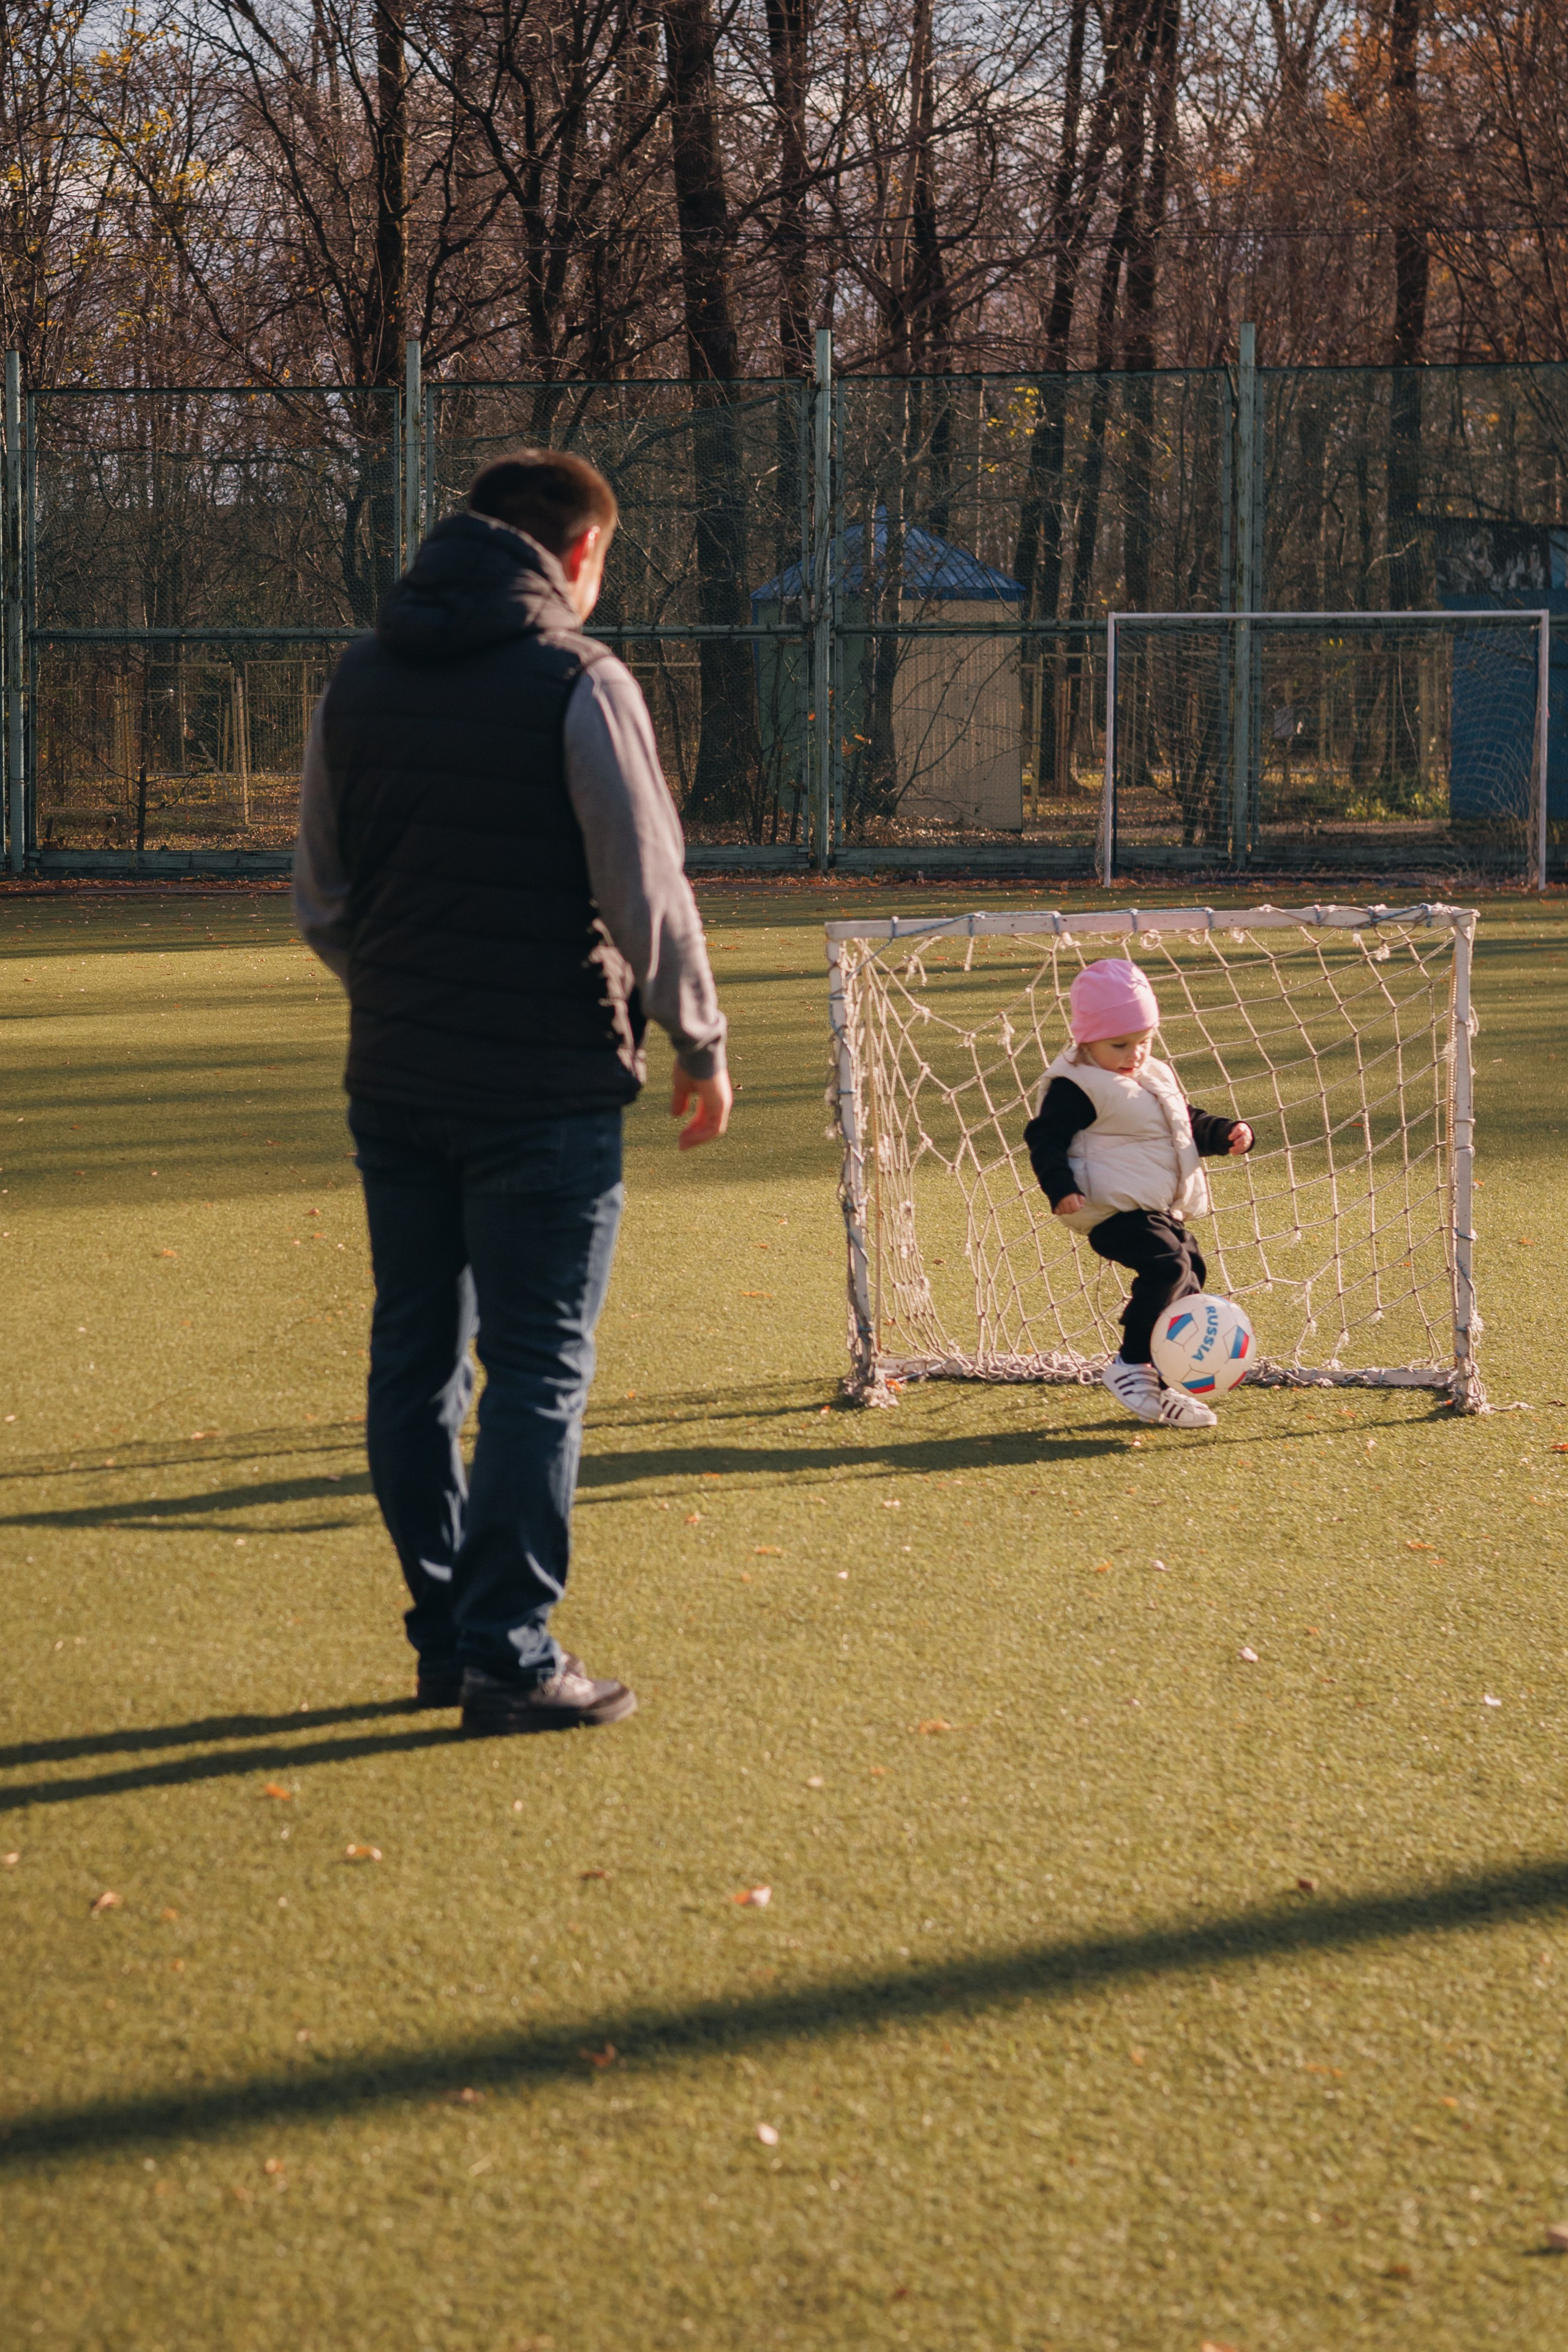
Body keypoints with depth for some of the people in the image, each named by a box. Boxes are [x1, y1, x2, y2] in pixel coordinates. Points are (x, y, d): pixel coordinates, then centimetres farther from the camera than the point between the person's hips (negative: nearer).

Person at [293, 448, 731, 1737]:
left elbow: (319, 896, 13)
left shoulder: (359, 680, 8)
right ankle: (510, 1655, -2)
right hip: (545, 1085, -6)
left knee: (415, 1356, 13)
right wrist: (700, 1042, 2)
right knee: (538, 1367, -1)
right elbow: (648, 891, -10)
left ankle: (446, 1631, 20)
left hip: (393, 1083, 6)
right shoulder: (578, 682, -10)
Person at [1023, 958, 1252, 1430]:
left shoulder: (1158, 1077, 18)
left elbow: (1189, 1122, 29)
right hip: (1117, 1208, -10)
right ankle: (1130, 1367, -19)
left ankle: (1167, 1386, 16)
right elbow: (1045, 1138, -12)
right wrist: (1061, 1188, -26)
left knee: (1187, 1280, 8)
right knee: (1167, 1267, -26)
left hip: (1165, 1211, 10)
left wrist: (1227, 1133, 11)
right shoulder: (1075, 1088, -9)